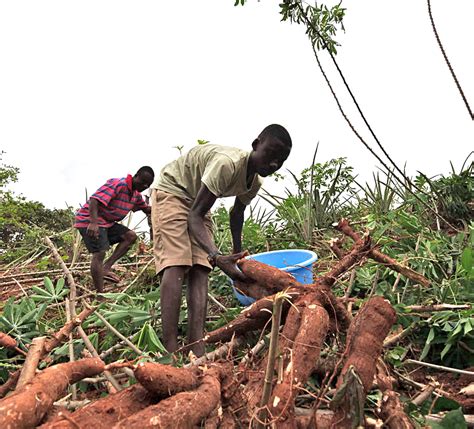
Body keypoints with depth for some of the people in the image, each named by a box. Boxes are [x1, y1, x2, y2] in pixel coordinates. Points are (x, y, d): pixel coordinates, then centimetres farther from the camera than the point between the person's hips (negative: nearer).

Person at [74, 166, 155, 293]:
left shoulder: (136, 195, 8)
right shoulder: (118, 184, -21)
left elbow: (146, 209, 19)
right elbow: (94, 199, -30)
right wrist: (93, 222, -41)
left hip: (107, 222, 9)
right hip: (89, 220, -9)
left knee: (131, 236, 1)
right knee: (99, 253, -19)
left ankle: (106, 267, -5)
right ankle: (100, 294, -16)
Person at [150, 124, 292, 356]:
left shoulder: (255, 182, -6)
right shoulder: (227, 163, -34)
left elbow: (236, 213, 13)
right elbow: (194, 215, -33)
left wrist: (237, 251, 19)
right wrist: (216, 256, -45)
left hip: (196, 202, 7)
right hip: (170, 190, -7)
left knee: (200, 268, -9)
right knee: (176, 264, -23)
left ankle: (197, 352, -14)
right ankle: (170, 352, -23)